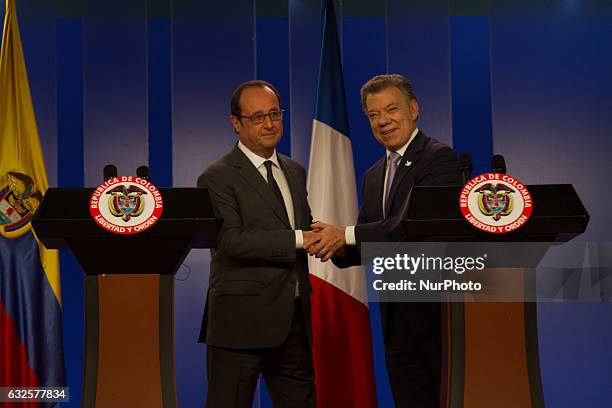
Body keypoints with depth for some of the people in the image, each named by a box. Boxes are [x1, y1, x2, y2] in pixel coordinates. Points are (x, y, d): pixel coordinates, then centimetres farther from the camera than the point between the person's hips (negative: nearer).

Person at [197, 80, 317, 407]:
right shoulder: (217, 178, -7)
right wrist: (300, 238, -19)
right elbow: (233, 241, -18)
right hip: (242, 320, -6)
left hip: (294, 318, 7)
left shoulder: (296, 172, 15)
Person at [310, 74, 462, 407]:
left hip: (438, 309, -7)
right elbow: (367, 247, 14)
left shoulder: (439, 157, -9)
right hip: (397, 318, 7)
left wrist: (347, 235, -21)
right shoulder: (373, 176, 16)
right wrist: (336, 246, -9)